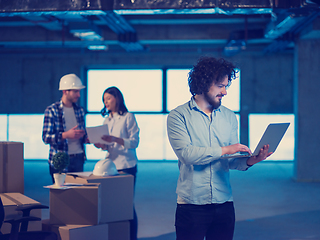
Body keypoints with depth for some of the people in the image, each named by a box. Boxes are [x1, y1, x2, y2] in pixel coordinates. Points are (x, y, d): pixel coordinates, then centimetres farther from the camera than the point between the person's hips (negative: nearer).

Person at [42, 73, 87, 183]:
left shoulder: (79, 110, 12)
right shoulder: (52, 110, -5)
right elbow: (46, 137, -12)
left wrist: (88, 138, -3)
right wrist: (66, 135, -26)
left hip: (78, 159, 5)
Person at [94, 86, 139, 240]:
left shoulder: (128, 117, -4)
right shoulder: (107, 120, 15)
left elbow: (134, 142, -11)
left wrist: (116, 139, -24)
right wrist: (101, 145, -4)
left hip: (126, 166, -6)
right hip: (111, 164, 6)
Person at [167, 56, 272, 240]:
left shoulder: (229, 117, 12)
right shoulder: (178, 116, -3)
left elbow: (230, 161, 7)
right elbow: (186, 153, -17)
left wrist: (248, 161, -13)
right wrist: (223, 150, -17)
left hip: (224, 203, 4)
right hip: (192, 204, -4)